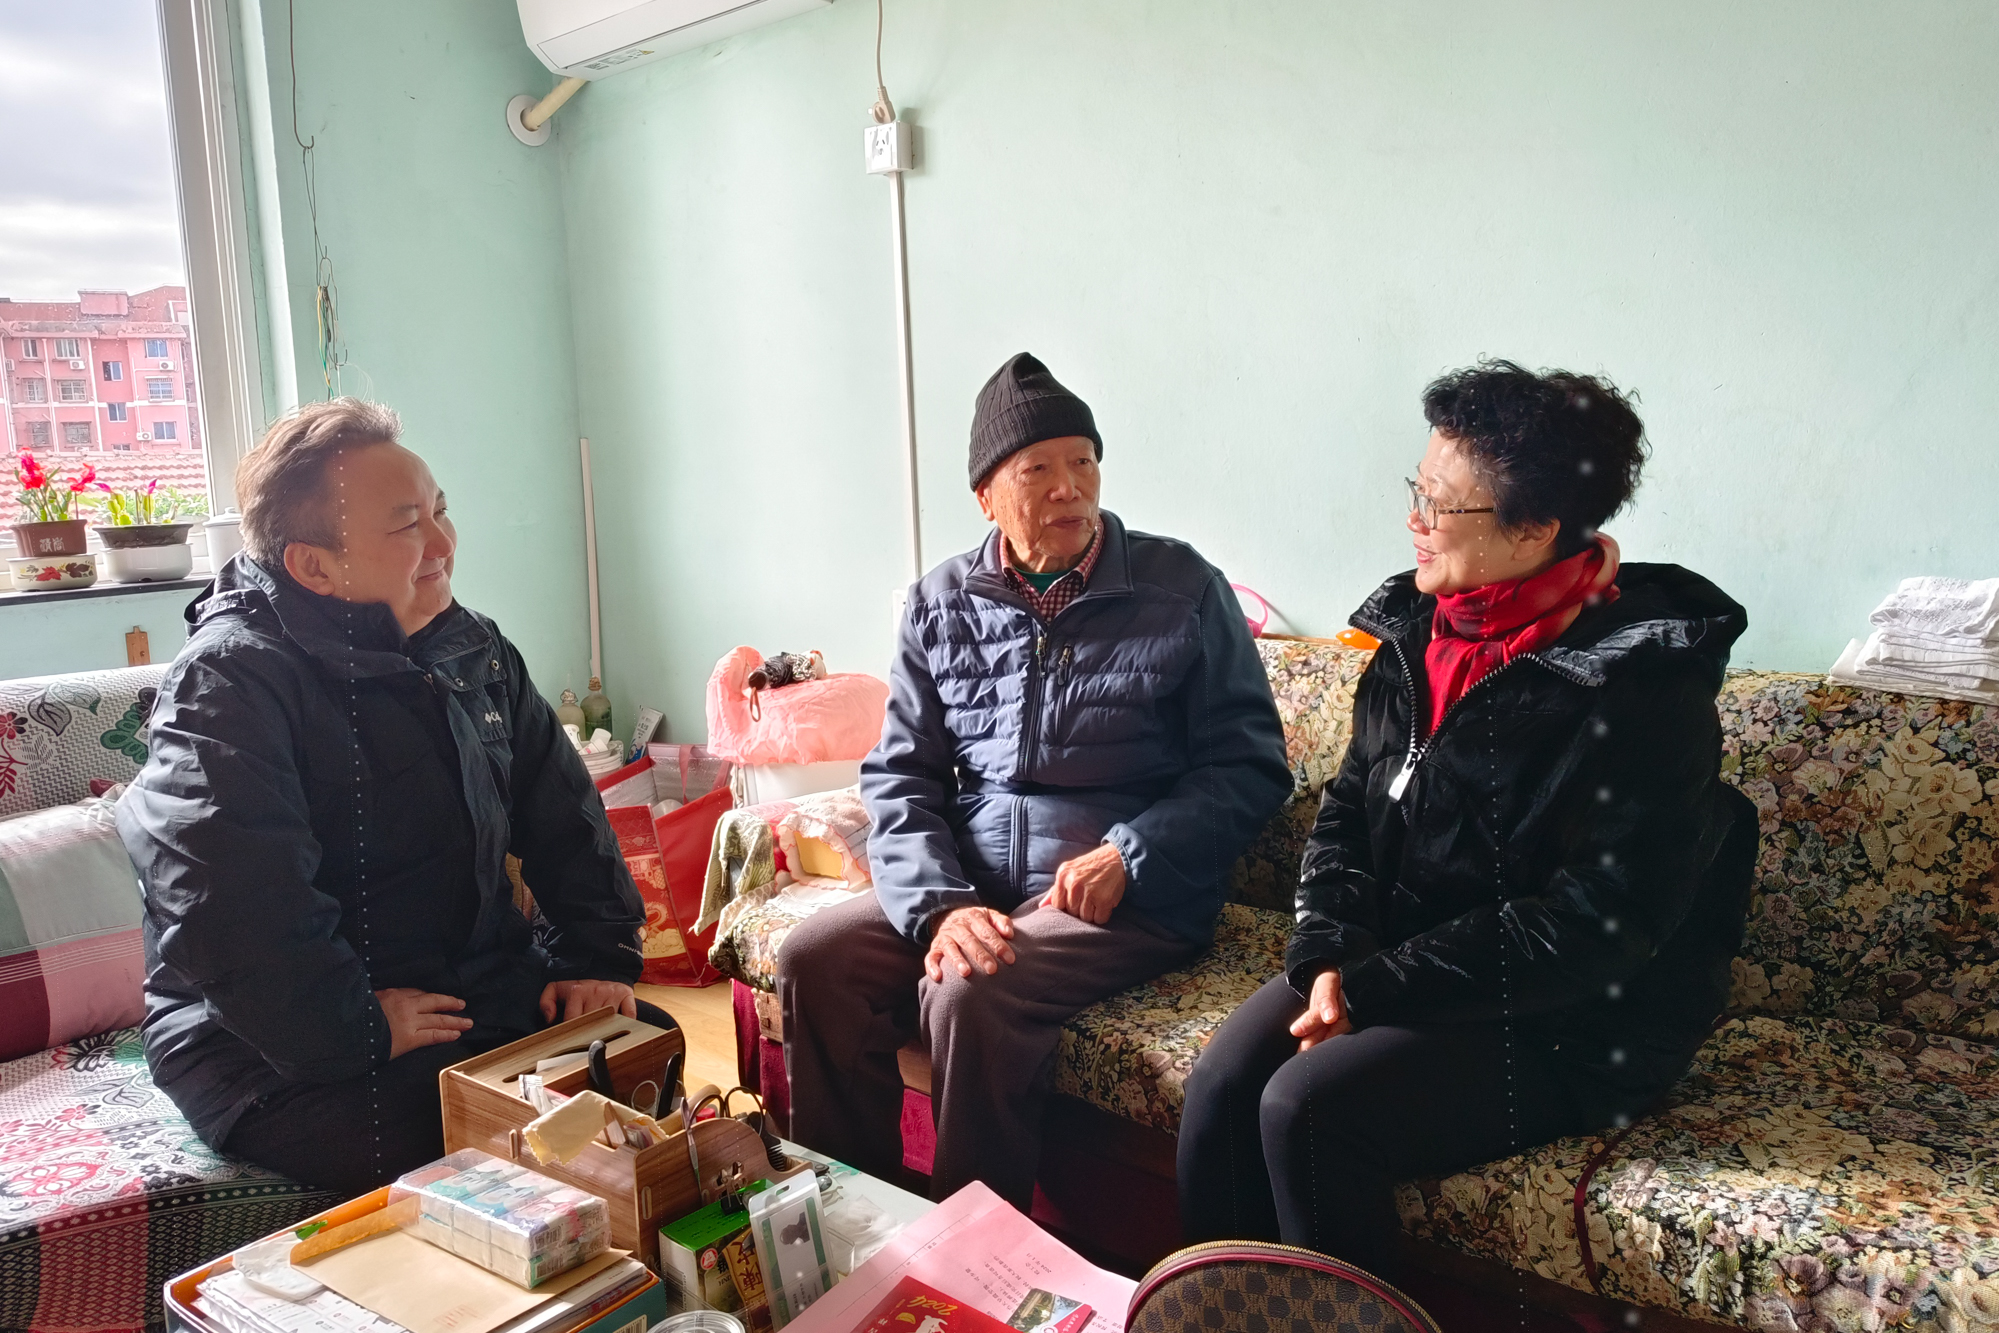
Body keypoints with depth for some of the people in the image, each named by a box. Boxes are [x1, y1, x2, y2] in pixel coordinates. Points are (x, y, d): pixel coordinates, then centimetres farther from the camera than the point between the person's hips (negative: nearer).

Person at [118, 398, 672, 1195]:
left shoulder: (472, 650, 8)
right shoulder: (228, 686, -16)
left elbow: (563, 816, 11)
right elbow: (229, 914, -27)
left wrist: (594, 959, 1)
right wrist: (360, 1032, -23)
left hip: (477, 990, 7)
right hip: (275, 1045, -6)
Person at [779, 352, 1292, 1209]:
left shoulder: (1183, 591, -1)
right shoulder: (942, 604, 8)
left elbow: (1249, 765, -2)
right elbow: (900, 777, 5)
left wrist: (1128, 856, -16)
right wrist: (939, 905, -13)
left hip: (1134, 901, -4)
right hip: (970, 886, 5)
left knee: (969, 994, -29)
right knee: (814, 959, -16)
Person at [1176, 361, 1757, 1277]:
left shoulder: (1642, 686, -17)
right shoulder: (1418, 632, 5)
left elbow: (1590, 928, -21)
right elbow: (1348, 812, 9)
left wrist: (1375, 989, -20)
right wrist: (1330, 957, -7)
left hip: (1572, 1028, -6)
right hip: (1389, 961, 6)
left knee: (1309, 1107, -25)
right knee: (1221, 1083, -15)